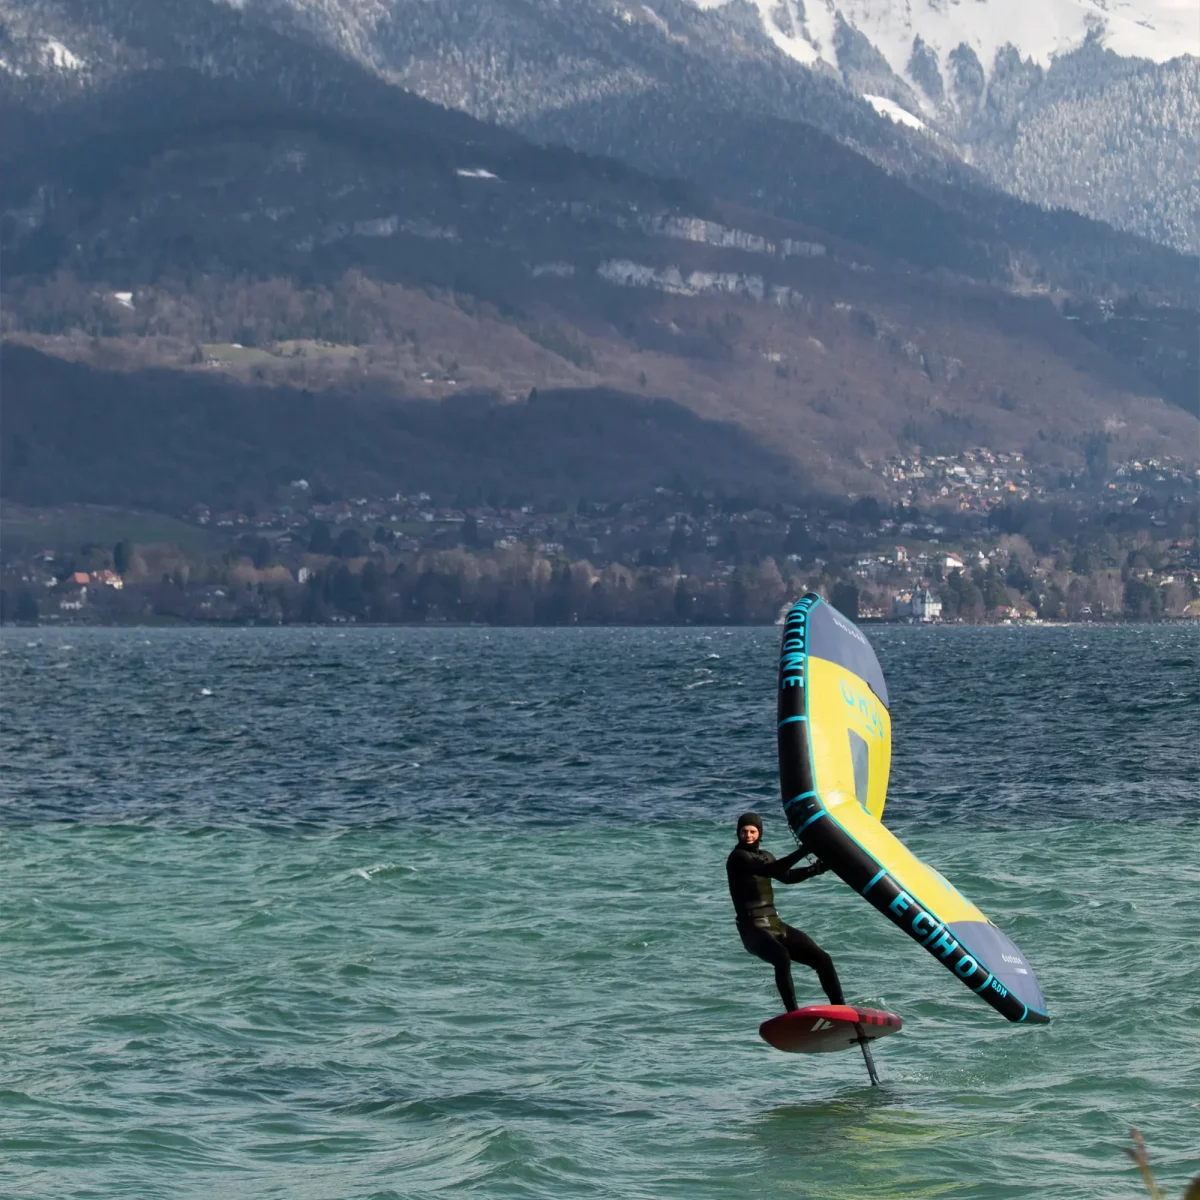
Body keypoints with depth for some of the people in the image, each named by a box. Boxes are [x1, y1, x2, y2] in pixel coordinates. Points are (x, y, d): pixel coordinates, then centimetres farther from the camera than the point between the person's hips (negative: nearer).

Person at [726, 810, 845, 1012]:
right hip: (753, 929, -8)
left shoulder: (764, 856, 17)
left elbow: (786, 876, 29)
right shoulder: (738, 857, -9)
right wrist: (803, 851, -29)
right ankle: (793, 1014, -41)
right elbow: (770, 870, -23)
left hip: (775, 925, 8)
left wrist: (816, 869, 15)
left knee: (822, 959, 0)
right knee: (782, 957, -36)